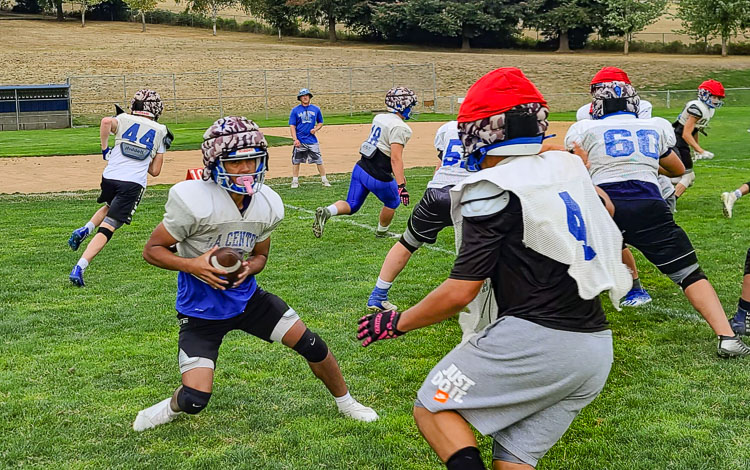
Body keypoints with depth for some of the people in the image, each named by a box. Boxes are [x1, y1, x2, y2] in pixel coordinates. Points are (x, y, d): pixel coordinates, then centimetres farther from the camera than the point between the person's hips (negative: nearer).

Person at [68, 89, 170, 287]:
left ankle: (86, 229, 13)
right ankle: (79, 268, -18)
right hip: (134, 183, -2)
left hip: (110, 177, 2)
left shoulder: (124, 120, 11)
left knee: (111, 206, 36)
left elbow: (106, 121, -14)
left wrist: (105, 148, -2)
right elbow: (155, 170, 12)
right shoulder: (160, 132, 13)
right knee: (107, 228, -5)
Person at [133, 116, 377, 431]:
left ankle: (344, 401, 30)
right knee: (195, 400, -14)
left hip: (247, 296, 5)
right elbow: (152, 250, -14)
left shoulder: (268, 205, -6)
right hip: (201, 309, -4)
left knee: (312, 346, 2)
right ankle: (174, 407, 24)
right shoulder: (194, 201, -24)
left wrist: (248, 267, -15)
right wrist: (191, 265, -31)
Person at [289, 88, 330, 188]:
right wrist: (295, 139, -12)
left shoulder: (316, 109, 6)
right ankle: (295, 181, 15)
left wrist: (315, 129, -5)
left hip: (312, 140, 1)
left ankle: (324, 180, 8)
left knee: (319, 161, -1)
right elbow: (292, 126, -2)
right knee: (296, 161, 4)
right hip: (300, 140, -1)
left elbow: (320, 123, 16)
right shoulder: (295, 110, 0)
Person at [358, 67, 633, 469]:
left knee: (431, 408, 8)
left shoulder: (494, 192, -10)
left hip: (535, 342, -7)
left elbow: (459, 292, -11)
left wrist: (395, 324, 1)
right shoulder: (566, 167, 10)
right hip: (597, 350, 8)